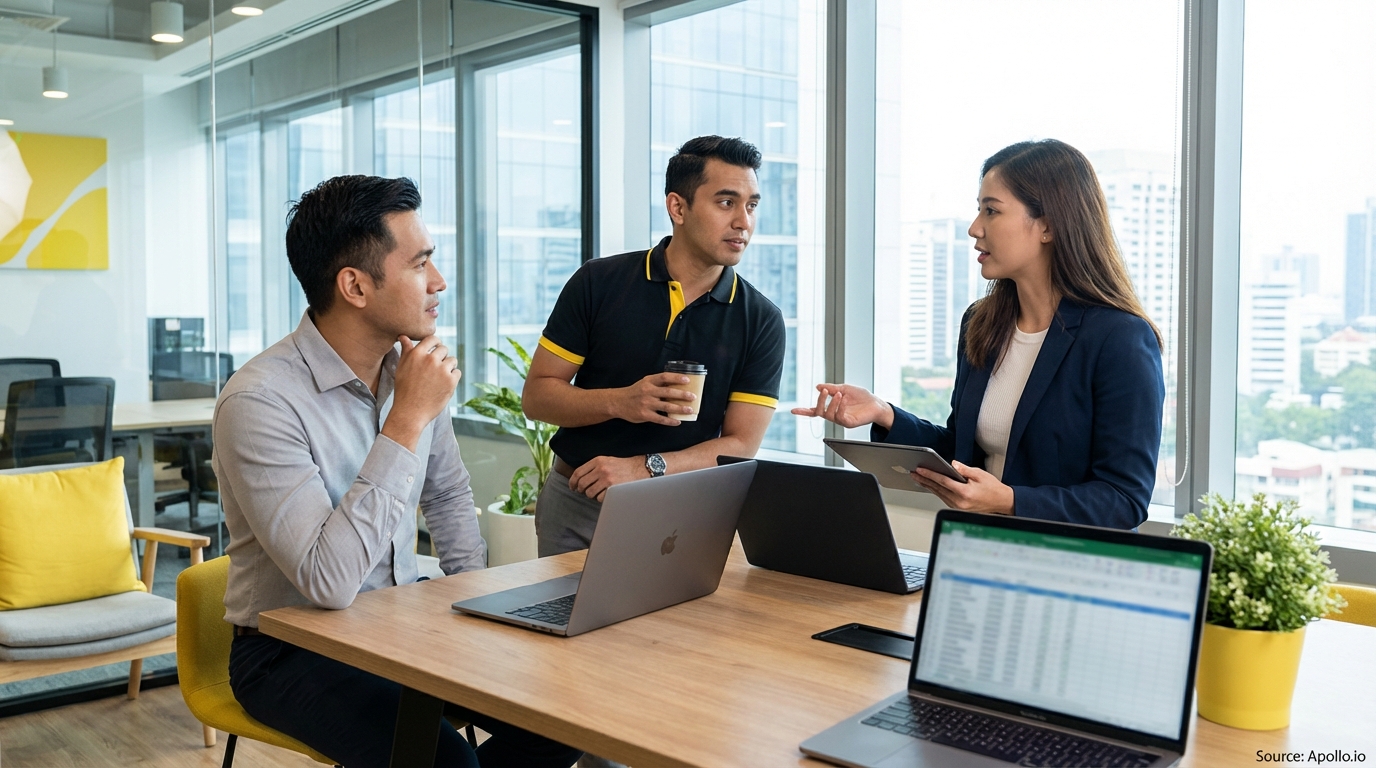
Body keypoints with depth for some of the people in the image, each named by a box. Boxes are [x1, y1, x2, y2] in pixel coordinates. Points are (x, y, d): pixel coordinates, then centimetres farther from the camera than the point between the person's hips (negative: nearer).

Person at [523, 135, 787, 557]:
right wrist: (620, 403, -18)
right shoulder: (598, 283, -2)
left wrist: (647, 468, -18)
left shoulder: (761, 321, -1)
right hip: (576, 506, 0)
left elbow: (741, 446, -4)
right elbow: (536, 395, 0)